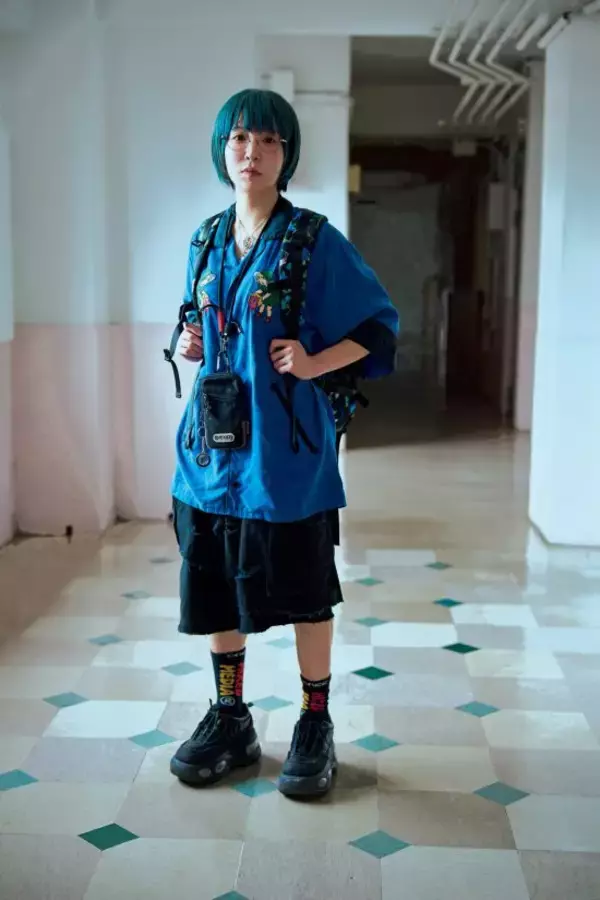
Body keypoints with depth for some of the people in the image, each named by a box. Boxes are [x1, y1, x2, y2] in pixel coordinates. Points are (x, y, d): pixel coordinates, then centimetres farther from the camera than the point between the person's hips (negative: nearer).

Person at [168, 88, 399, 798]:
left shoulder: (315, 242, -8)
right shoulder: (207, 242, 9)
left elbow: (377, 327, -5)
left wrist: (313, 363, -18)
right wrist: (192, 346, 3)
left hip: (286, 451, -5)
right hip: (213, 446, 5)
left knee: (305, 596, 6)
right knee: (215, 592, 12)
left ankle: (315, 727, 24)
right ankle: (229, 721, 30)